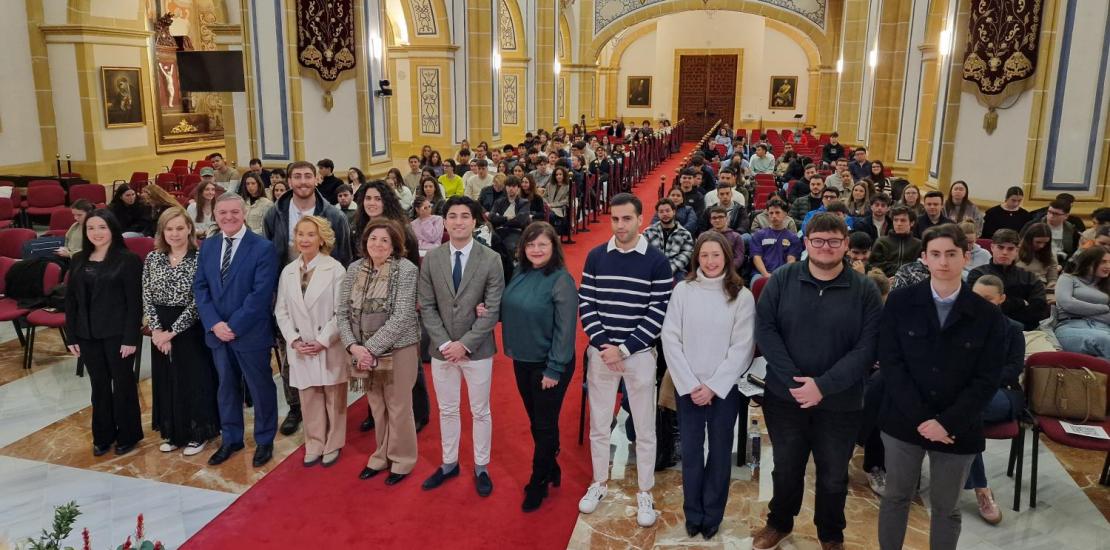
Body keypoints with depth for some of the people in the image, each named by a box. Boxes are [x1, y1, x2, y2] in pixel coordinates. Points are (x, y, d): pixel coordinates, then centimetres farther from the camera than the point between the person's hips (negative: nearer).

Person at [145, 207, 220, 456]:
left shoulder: (200, 258, -11)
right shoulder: (152, 258, 3)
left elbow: (197, 302, -15)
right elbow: (147, 298, 3)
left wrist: (172, 331, -15)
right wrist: (156, 330, -9)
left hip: (191, 330, -5)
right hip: (161, 331, 5)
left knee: (194, 380, 4)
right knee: (165, 380, 13)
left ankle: (198, 434, 19)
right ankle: (172, 433, 28)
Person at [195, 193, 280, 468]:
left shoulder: (263, 248, -10)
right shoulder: (208, 248, 8)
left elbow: (261, 294, -16)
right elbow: (200, 288, 5)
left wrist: (234, 326, -18)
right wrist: (214, 324, -9)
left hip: (251, 333, -5)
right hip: (217, 332, 5)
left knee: (260, 388, 8)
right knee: (226, 387, 16)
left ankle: (264, 441, 24)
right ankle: (231, 439, 32)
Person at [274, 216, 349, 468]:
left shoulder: (335, 269, -8)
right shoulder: (288, 272, 7)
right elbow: (281, 311, 6)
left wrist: (323, 341, -15)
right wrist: (294, 340, -6)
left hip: (330, 347, -4)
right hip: (300, 348, 4)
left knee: (333, 397, 7)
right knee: (308, 398, 10)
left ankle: (332, 445, 21)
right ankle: (314, 445, 23)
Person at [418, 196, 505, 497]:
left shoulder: (491, 259, -9)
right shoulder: (431, 258, -2)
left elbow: (493, 309, -11)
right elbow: (426, 306, -1)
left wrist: (465, 344, -15)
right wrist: (444, 343, -11)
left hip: (477, 349, -2)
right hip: (442, 348, 2)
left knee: (480, 412, 11)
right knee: (447, 410, 16)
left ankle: (481, 468, 28)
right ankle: (449, 464, 34)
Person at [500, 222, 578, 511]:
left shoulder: (561, 280, -18)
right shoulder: (520, 274, 1)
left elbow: (565, 328, -18)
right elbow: (509, 311, 12)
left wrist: (554, 369, -18)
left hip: (548, 365, -6)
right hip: (522, 361, 7)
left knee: (545, 425, 8)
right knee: (535, 422, 19)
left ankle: (538, 483, 24)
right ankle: (550, 469, 38)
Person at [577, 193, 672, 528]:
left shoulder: (657, 261, -7)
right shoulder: (596, 256, 1)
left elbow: (658, 313, -9)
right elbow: (585, 304, 1)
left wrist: (624, 349, -14)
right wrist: (603, 345, -11)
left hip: (640, 354, -2)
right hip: (601, 353, 3)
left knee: (644, 429, 8)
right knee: (598, 425, 14)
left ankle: (644, 493, 24)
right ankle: (599, 483, 33)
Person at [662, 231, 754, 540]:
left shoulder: (742, 296, -5)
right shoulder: (682, 290, -3)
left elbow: (743, 347, -7)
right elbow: (671, 340, -4)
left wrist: (713, 386, -12)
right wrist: (690, 384, -10)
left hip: (725, 388, 0)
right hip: (688, 387, 1)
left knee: (720, 452, 10)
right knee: (691, 451, 9)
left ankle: (712, 515, 27)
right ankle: (693, 514, 26)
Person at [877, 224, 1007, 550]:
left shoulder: (988, 315, -4)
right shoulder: (900, 302, -5)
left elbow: (987, 379, -6)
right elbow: (890, 363, -9)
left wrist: (947, 422, -15)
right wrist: (920, 417, -16)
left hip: (958, 429, 0)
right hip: (904, 422, 0)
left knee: (947, 507, 14)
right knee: (896, 496, 14)